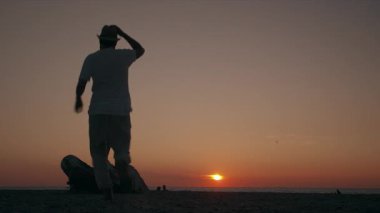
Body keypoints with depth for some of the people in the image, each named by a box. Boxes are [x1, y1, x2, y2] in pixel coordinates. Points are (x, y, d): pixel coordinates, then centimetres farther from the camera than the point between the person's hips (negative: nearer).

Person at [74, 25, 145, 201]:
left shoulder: (91, 59, 1)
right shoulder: (123, 56, 5)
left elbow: (81, 84, -3)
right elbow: (140, 50, 25)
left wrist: (78, 99, 16)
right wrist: (122, 33, 26)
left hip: (98, 112, -1)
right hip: (121, 111, 1)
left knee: (99, 152, 7)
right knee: (121, 147, 12)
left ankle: (106, 188, -10)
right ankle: (122, 163, -25)